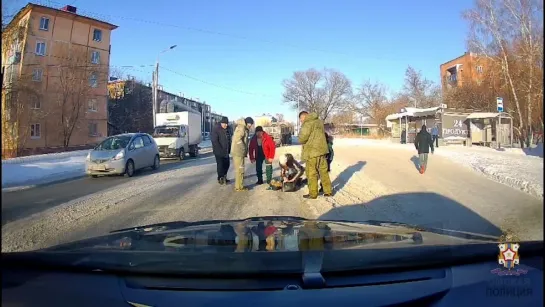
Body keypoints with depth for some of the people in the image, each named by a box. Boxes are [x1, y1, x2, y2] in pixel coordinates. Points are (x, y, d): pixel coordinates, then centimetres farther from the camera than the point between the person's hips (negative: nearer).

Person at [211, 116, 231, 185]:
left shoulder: (227, 129, 11)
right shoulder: (216, 129, -12)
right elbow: (214, 141, -19)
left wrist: (229, 149, 8)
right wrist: (221, 150, -21)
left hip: (226, 151, 8)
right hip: (219, 152, -7)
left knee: (227, 164, 12)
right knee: (220, 165, -1)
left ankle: (224, 177, 26)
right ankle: (220, 178, 11)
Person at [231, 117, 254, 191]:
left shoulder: (243, 128, 18)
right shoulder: (241, 127, -14)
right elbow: (238, 139, -25)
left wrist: (245, 151, 13)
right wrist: (244, 150, -18)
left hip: (239, 152, 10)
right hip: (238, 152, -10)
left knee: (239, 169, 16)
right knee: (240, 169, -4)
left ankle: (238, 185, 25)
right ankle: (239, 187, 2)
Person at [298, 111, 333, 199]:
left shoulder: (307, 123, -12)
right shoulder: (319, 121, 13)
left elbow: (302, 138, -17)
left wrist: (300, 137, 5)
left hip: (312, 151, -8)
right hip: (322, 150, 8)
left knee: (312, 173, 2)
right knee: (324, 171, 14)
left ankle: (313, 194, 8)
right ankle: (328, 191, 19)